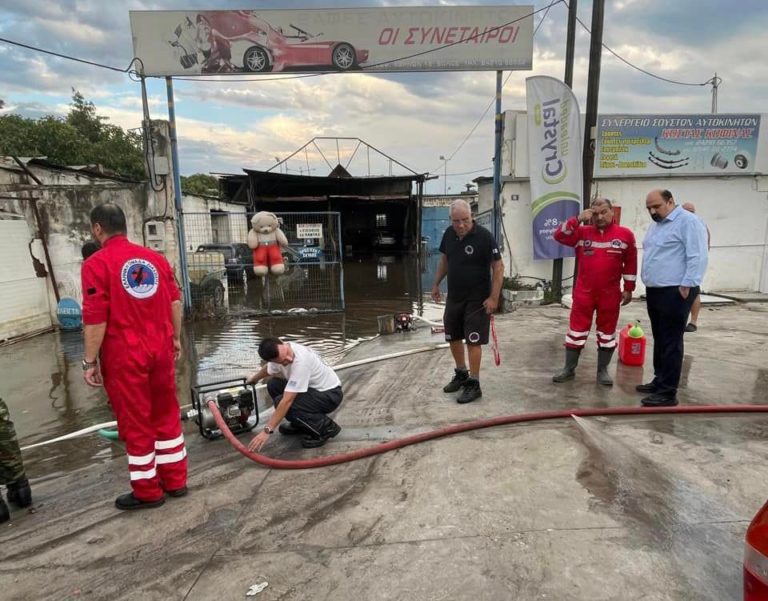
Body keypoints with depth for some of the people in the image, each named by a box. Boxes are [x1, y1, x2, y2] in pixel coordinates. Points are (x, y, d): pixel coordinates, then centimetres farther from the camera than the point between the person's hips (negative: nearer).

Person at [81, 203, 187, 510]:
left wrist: (90, 361, -6)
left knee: (135, 423, 7)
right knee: (167, 415, 16)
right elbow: (175, 302, 8)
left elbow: (95, 319, -14)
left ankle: (147, 491, 21)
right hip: (160, 349, 5)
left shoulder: (96, 263, -11)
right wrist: (175, 338, 18)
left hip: (123, 356, -5)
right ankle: (175, 480, 27)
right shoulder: (156, 258, 5)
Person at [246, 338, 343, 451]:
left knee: (282, 402, -25)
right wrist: (254, 378, 39)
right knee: (273, 385, 4)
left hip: (330, 394, -8)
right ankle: (300, 423, 13)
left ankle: (326, 427, -10)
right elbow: (268, 369, 20)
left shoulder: (300, 361, -34)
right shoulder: (278, 353, -7)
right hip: (313, 388, 8)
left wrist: (267, 430, -33)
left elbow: (287, 401, -35)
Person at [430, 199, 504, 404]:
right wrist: (436, 284, 15)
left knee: (473, 341, -3)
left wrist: (494, 297, -19)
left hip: (477, 299, -6)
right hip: (454, 296, 6)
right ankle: (461, 374, 35)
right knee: (453, 337, 15)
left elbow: (498, 267, -15)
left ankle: (474, 384, 9)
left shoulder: (484, 236, -18)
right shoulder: (449, 234, 0)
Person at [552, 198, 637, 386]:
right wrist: (578, 219, -15)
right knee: (576, 329, 6)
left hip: (610, 294, 0)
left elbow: (631, 263, 5)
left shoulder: (625, 234, 0)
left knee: (607, 332, 9)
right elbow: (559, 236, -9)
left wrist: (628, 289, 4)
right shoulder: (582, 232, 1)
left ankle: (602, 370, 23)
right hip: (583, 292, 0)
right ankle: (569, 369, 17)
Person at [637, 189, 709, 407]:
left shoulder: (688, 221, -12)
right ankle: (659, 381, 27)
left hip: (675, 292, -9)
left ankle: (667, 392, 0)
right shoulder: (655, 225, 17)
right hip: (655, 291, 9)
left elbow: (697, 257, -18)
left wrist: (687, 285, -21)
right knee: (659, 340, 16)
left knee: (670, 343, -5)